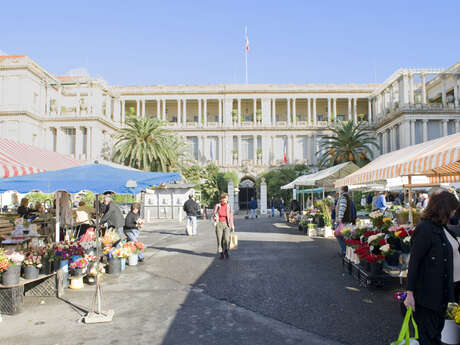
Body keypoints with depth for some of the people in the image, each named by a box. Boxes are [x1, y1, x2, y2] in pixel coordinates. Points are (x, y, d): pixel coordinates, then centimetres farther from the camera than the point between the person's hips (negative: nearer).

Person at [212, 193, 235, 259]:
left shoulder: (229, 206, 2)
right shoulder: (217, 206, -1)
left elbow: (231, 216, 6)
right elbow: (213, 214, 8)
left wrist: (232, 226, 6)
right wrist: (215, 218, -15)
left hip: (226, 224, 0)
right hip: (219, 224, 0)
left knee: (227, 239, -12)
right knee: (219, 239, -1)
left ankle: (226, 251, 13)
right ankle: (220, 253, 17)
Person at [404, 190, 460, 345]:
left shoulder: (441, 227, 8)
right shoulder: (425, 229, -20)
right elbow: (414, 262, -21)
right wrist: (410, 293, -21)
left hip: (442, 290, 9)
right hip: (427, 293, -9)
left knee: (437, 330, 21)